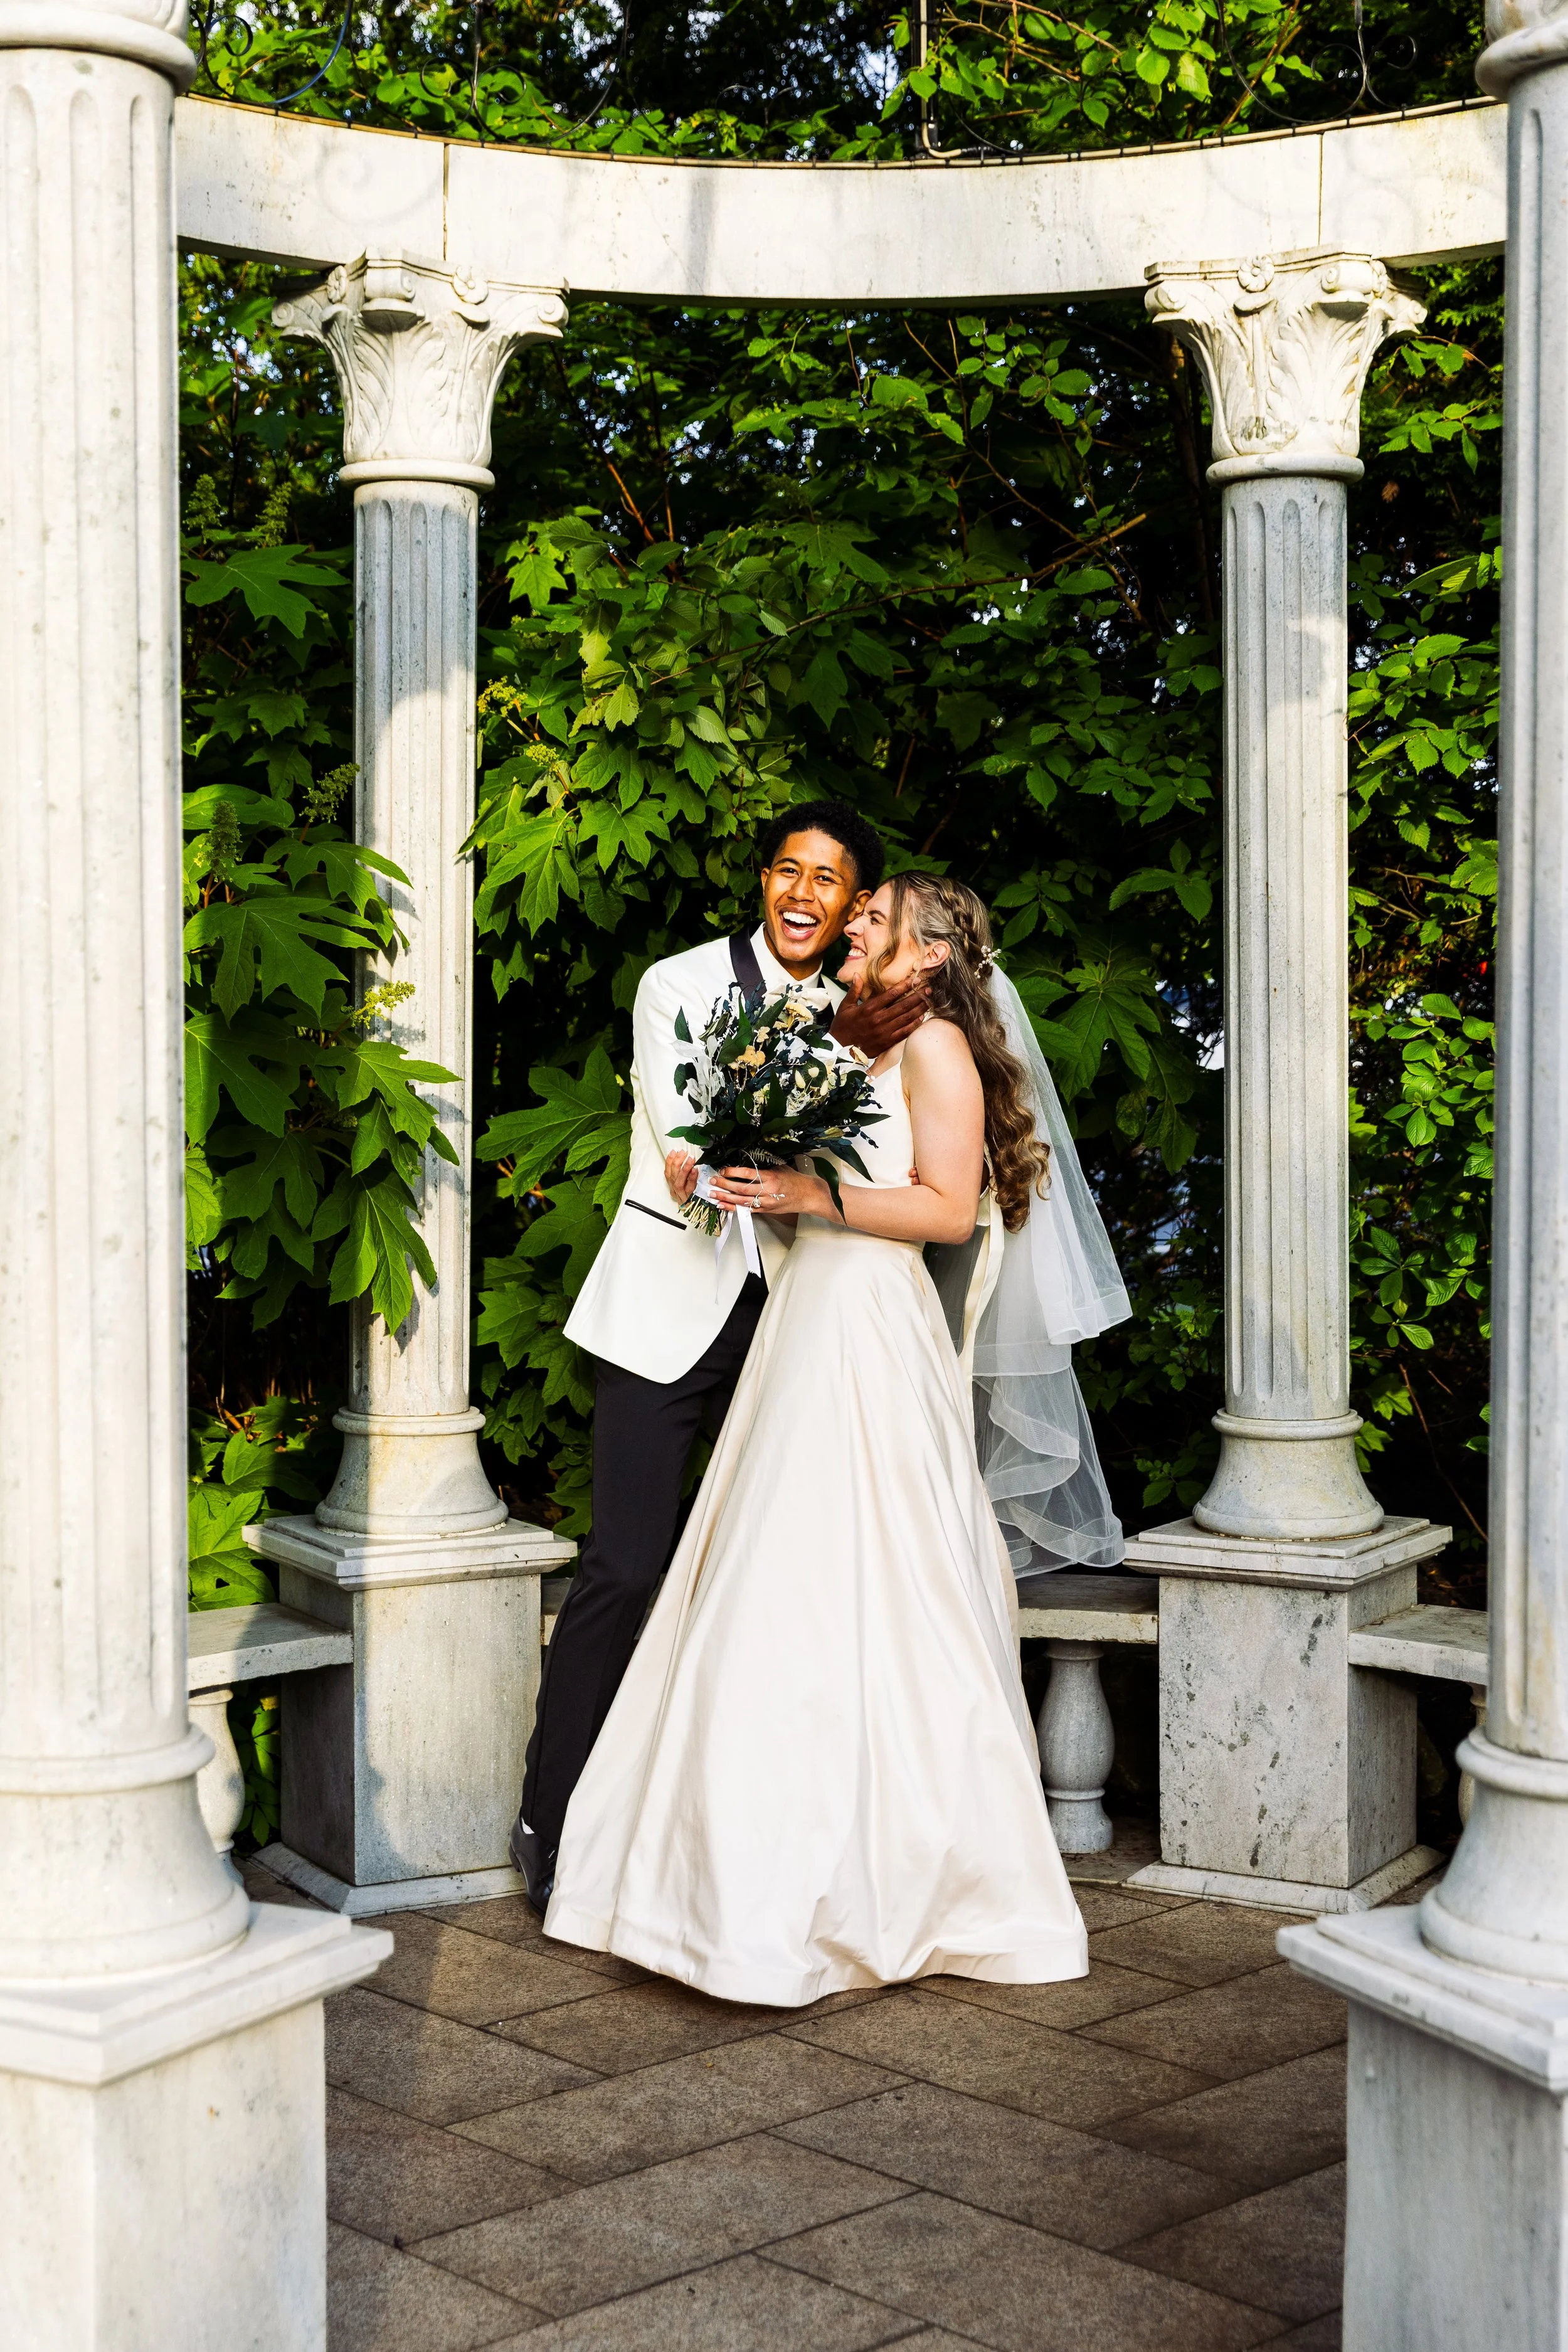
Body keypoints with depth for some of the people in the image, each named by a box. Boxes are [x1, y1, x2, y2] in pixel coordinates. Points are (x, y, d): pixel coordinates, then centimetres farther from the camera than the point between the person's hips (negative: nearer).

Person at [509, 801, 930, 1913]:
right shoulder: (680, 985, -4)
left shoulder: (863, 1010, 8)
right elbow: (693, 1143, -15)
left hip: (789, 1312, 4)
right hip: (670, 1305, -4)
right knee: (626, 1568, -7)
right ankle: (552, 1822, 5)